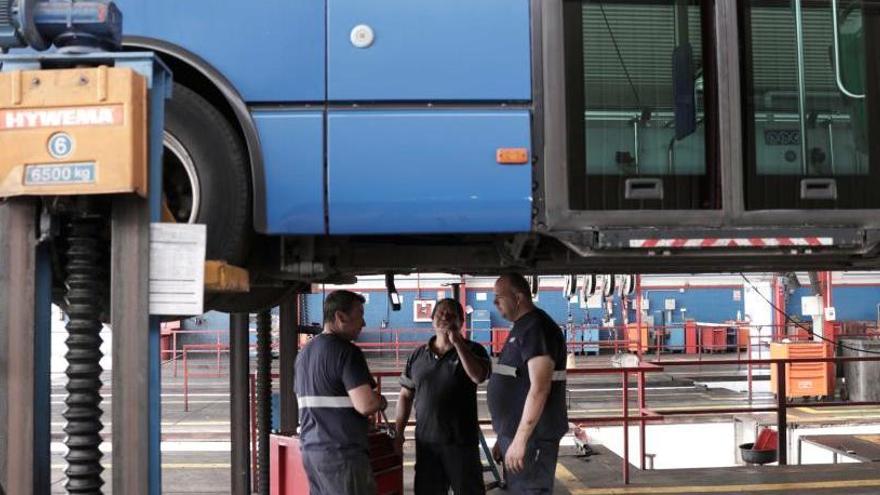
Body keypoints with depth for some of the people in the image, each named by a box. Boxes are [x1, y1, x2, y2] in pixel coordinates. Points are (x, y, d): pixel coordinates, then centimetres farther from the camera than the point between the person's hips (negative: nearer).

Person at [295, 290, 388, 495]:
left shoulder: (305, 352, 14)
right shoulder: (346, 351, -14)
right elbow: (365, 405, -22)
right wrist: (381, 401, -1)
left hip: (310, 448, 9)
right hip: (342, 453, -9)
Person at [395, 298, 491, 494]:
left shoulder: (473, 350, -1)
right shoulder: (418, 356, 8)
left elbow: (479, 376, -22)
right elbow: (406, 396, 13)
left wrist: (457, 343, -16)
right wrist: (398, 432, 4)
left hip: (461, 440, -3)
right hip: (425, 441, 3)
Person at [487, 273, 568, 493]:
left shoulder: (536, 328, -14)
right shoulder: (520, 328, 17)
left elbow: (539, 389, -23)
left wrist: (520, 439, -25)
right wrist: (504, 436, 20)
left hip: (531, 436, -10)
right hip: (516, 434, 10)